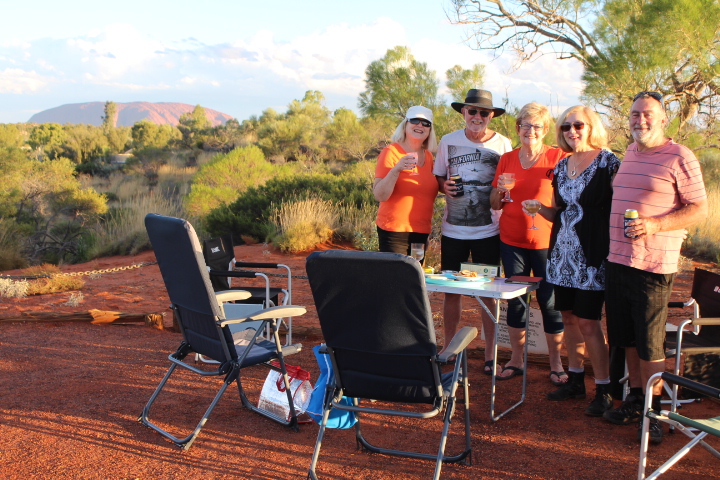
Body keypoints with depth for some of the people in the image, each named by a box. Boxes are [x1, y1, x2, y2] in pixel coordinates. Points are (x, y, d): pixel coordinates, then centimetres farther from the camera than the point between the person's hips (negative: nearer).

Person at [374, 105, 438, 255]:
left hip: (422, 232, 6)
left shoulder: (428, 156, 9)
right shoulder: (391, 152, -8)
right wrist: (396, 170, -28)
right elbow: (380, 196, -17)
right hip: (395, 232, -6)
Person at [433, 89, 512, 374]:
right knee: (451, 291, 7)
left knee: (489, 293, 4)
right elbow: (437, 178, 12)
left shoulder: (503, 144, 0)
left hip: (488, 230, -1)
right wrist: (444, 187, -10)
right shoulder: (448, 142, 4)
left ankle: (490, 355, 16)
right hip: (453, 229, 1)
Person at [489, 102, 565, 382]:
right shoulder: (507, 159, 7)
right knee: (515, 300, 8)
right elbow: (495, 204, 12)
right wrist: (500, 190, -10)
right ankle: (516, 359, 21)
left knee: (550, 302, 0)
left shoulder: (558, 158, -3)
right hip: (512, 241, 3)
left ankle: (556, 363, 16)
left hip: (546, 242, -3)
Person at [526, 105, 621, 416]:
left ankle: (604, 390, 5)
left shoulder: (608, 162, -6)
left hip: (592, 254, -6)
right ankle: (576, 380, 25)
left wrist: (613, 250, -17)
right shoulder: (561, 166, 13)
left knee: (587, 321, -7)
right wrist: (540, 208, 0)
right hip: (563, 251, 6)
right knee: (569, 317, 11)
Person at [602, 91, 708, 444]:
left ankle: (653, 411, 15)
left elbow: (700, 209, -9)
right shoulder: (629, 154, 14)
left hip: (653, 266, -7)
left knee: (650, 345, 1)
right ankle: (635, 398, 29)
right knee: (627, 339, 14)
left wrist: (655, 224, -22)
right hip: (617, 260, 7)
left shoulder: (679, 157, -8)